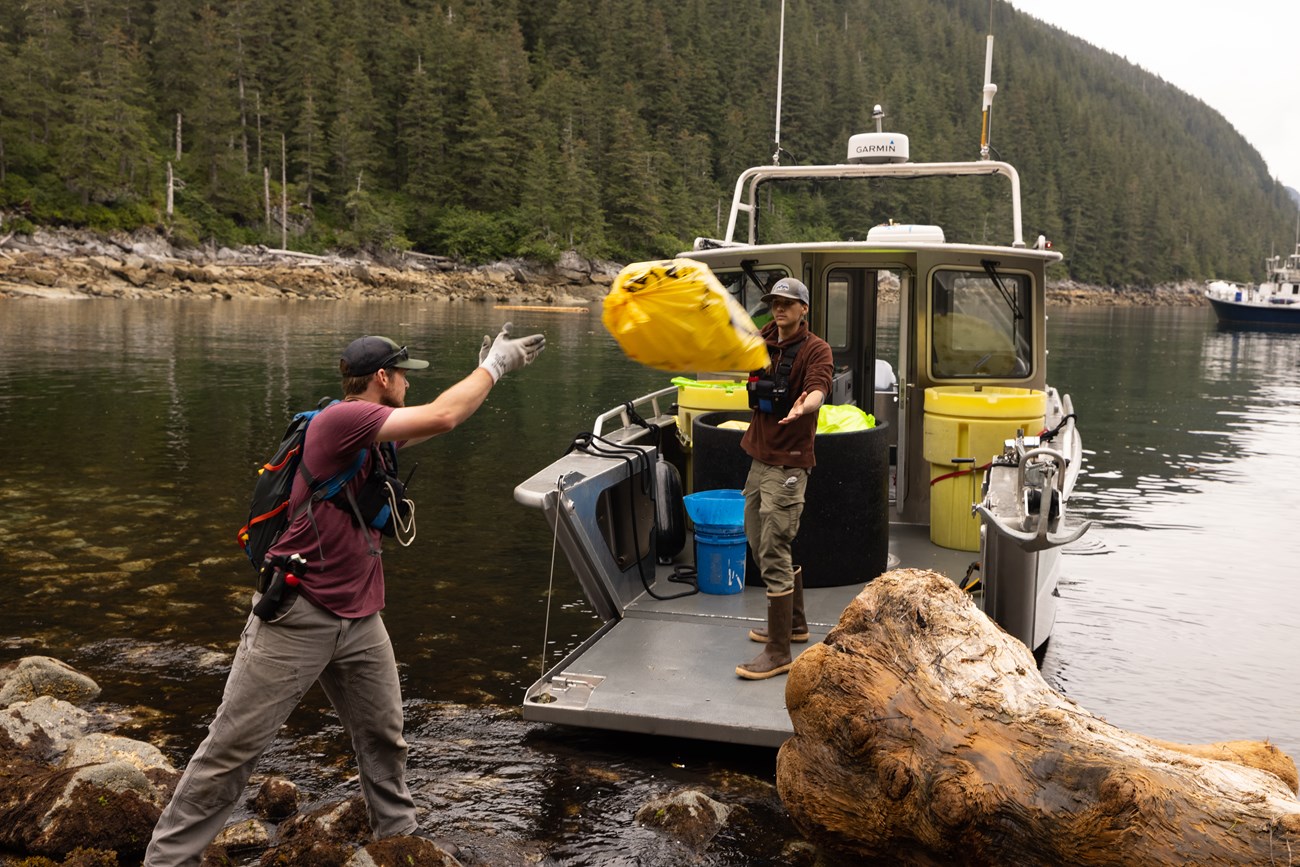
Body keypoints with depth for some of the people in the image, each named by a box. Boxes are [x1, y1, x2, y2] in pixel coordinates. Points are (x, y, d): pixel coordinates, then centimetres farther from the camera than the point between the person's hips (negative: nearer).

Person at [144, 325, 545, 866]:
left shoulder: (369, 427, 10)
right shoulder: (342, 417, -17)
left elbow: (433, 424, 24)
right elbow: (441, 417, -21)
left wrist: (489, 369, 19)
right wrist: (493, 367, -9)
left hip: (359, 620, 9)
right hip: (297, 616, -9)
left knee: (384, 738, 13)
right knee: (234, 746, 0)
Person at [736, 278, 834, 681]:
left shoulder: (815, 349, -11)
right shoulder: (764, 343, 9)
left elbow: (818, 389, -29)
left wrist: (803, 406, -51)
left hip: (787, 464, -9)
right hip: (760, 457, 9)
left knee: (773, 554, -11)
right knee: (760, 542, 19)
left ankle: (778, 652, -5)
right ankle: (794, 623, 36)